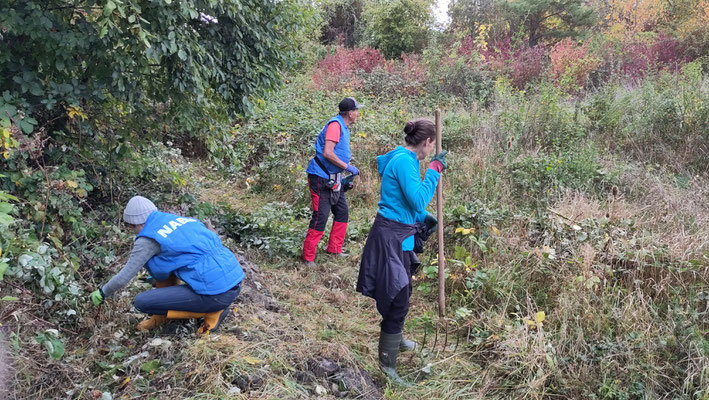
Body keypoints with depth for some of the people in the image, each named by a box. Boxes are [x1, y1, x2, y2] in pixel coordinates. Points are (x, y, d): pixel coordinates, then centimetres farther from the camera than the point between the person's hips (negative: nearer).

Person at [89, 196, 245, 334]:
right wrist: (155, 277, 49)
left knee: (141, 302, 1)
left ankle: (212, 311, 3)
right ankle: (162, 316, 28)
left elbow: (124, 277, 3)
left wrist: (101, 294, 23)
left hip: (217, 294, -8)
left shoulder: (148, 239, -4)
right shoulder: (178, 219, 18)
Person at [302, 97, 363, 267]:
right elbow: (327, 153, -25)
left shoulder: (343, 127, 15)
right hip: (321, 178, -10)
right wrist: (348, 167, -19)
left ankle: (334, 250, 26)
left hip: (333, 179, 10)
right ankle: (308, 257, 1)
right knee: (320, 217, -8)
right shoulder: (335, 125, -15)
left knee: (342, 213, 14)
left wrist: (345, 180, 19)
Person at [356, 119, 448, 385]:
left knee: (401, 293, 26)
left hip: (400, 235, 10)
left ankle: (395, 339, 48)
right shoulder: (404, 161, -20)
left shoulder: (404, 158, 10)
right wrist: (434, 170, -20)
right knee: (397, 299, -3)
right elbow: (419, 200, -27)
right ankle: (387, 363, 10)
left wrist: (423, 217, 22)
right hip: (391, 237, -10)